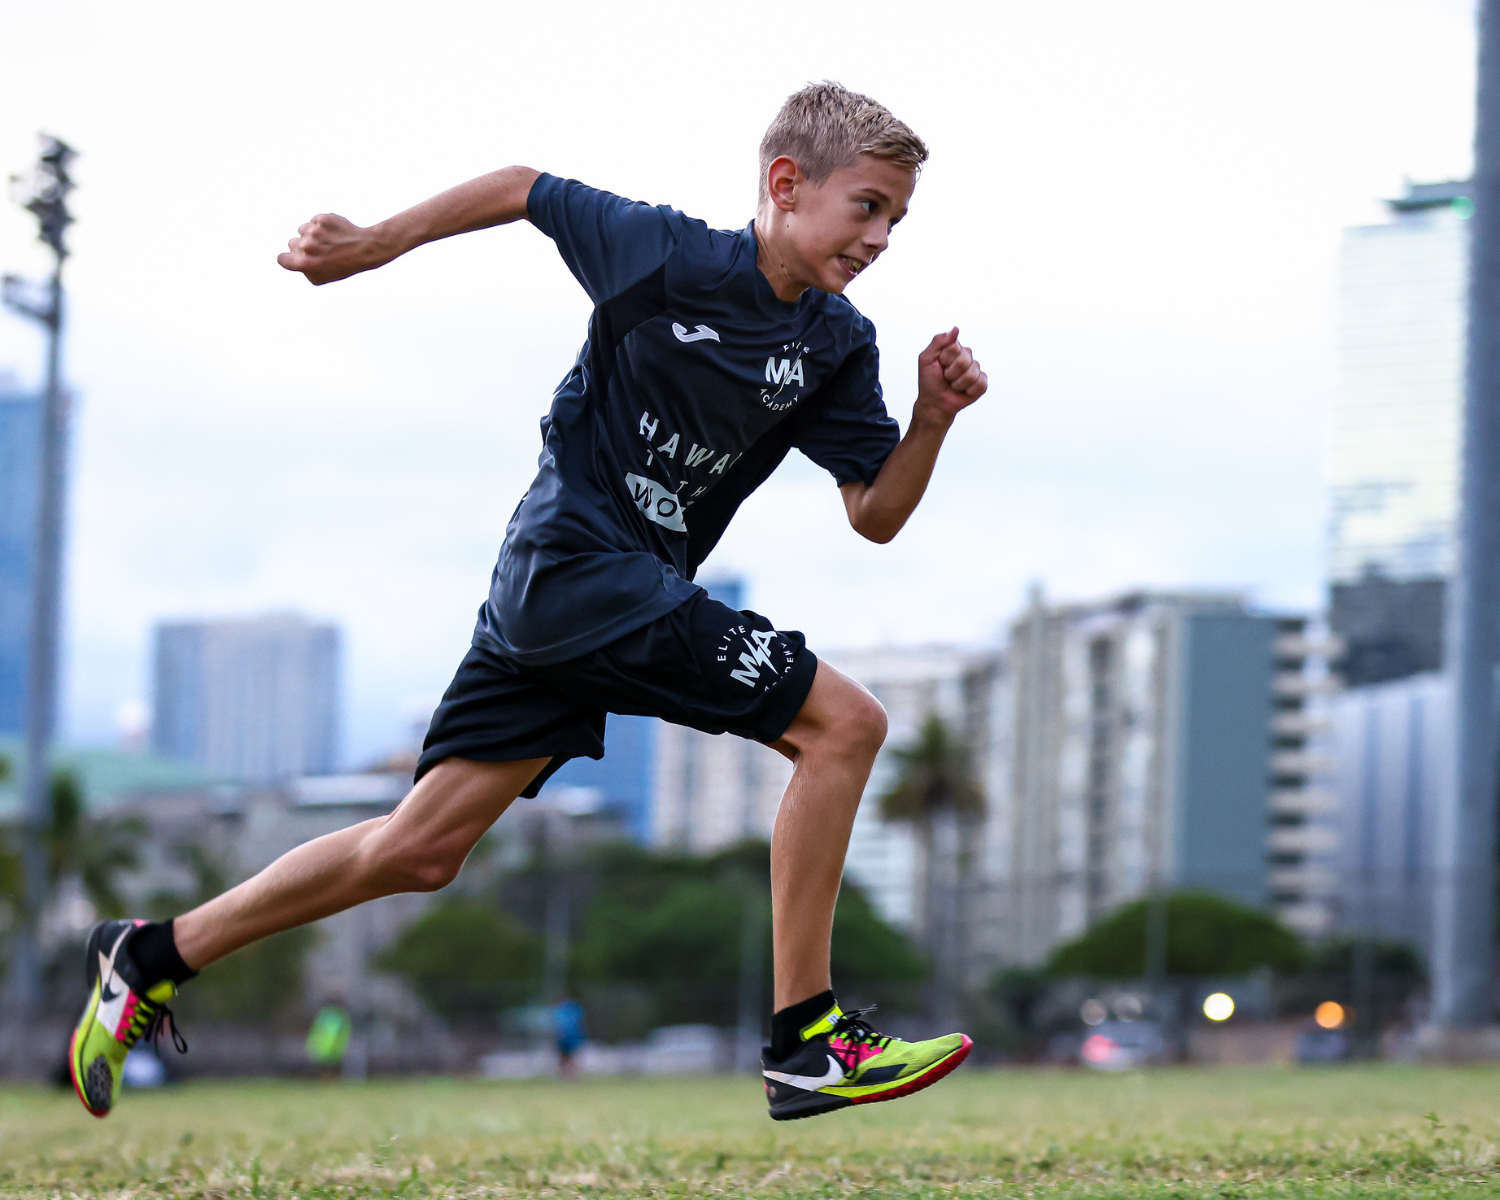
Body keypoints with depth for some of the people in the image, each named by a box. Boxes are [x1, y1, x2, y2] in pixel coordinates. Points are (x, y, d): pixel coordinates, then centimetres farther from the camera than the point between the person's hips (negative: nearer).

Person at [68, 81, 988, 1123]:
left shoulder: (837, 346, 5)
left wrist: (934, 418, -10)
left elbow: (876, 515, 6)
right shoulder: (665, 253, -13)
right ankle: (807, 1042, -11)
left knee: (421, 851, 10)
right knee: (844, 722, -13)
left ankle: (157, 958, 20)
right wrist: (372, 246, 4)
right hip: (582, 562, -8)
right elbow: (526, 190, 0)